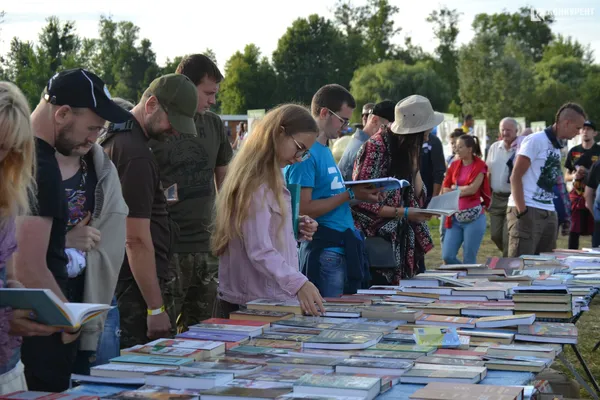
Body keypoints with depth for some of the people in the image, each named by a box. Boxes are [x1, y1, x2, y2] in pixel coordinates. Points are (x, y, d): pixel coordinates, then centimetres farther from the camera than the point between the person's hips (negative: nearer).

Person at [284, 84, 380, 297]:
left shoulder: (325, 151, 18)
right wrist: (351, 194, -15)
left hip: (344, 248, 9)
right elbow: (303, 209, -19)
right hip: (325, 253, -9)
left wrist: (360, 193, 7)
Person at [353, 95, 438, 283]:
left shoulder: (406, 149, 7)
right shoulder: (376, 148, -16)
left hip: (399, 243, 7)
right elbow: (361, 201, -19)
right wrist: (404, 213, -19)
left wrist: (413, 163, -4)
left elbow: (417, 197, 7)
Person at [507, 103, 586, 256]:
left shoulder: (557, 147, 17)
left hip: (549, 214, 8)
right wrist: (522, 212, -17)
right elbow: (515, 177, -11)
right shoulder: (535, 140, -7)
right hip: (528, 211, -8)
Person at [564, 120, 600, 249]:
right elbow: (566, 177, 16)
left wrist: (589, 174, -15)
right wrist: (574, 176, -7)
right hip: (577, 196, 2)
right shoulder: (573, 152, 12)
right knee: (574, 230, 2)